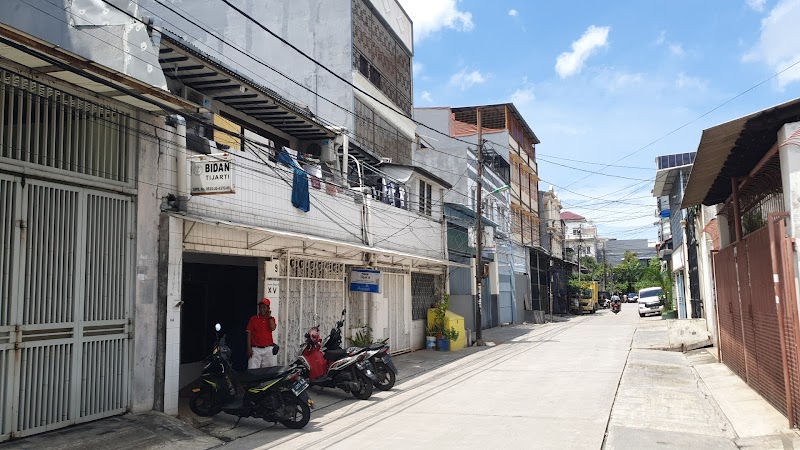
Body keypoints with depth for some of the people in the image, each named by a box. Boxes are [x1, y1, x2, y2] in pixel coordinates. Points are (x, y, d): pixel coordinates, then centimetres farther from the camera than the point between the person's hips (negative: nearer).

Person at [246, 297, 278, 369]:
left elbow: (273, 328, -11)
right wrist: (249, 348, -4)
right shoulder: (253, 319, 4)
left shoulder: (271, 319, 9)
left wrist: (269, 316, -5)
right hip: (255, 349, -1)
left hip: (268, 349, 1)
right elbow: (249, 334, 2)